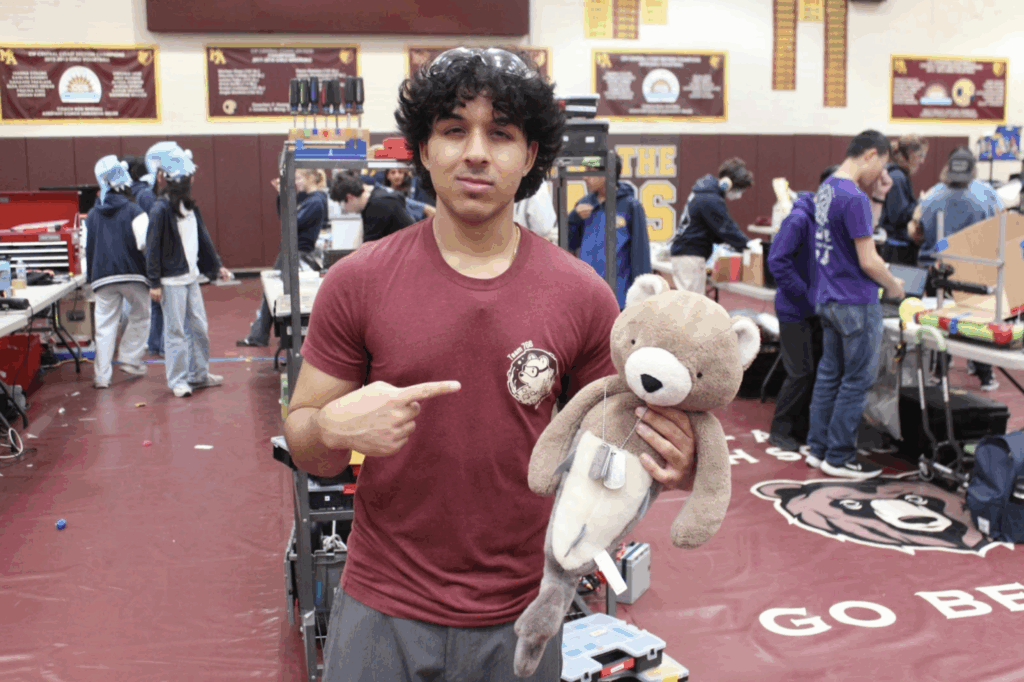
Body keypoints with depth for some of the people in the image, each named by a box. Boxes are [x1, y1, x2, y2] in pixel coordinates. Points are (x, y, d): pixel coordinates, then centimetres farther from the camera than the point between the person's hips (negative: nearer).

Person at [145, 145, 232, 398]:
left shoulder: (190, 207, 10)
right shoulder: (161, 209, -12)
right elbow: (152, 247, -12)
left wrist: (217, 265, 22)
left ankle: (199, 374, 25)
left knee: (199, 327, 12)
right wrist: (154, 282, -14)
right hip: (171, 280, -7)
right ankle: (178, 381, 9)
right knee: (175, 331, 0)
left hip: (191, 276, 7)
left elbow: (203, 237, 19)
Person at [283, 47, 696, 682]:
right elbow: (306, 448, -2)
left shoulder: (582, 295, -6)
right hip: (383, 609, 0)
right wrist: (333, 427, -25)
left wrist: (671, 465, -18)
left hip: (520, 614, 1)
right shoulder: (356, 283, -8)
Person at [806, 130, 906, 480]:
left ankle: (818, 448, 23)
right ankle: (839, 457, 9)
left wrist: (876, 196, 10)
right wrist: (893, 285, -2)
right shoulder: (855, 199, -20)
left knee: (829, 374, 15)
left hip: (826, 299, 9)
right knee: (856, 381, 2)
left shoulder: (825, 189, 9)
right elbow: (868, 261, -20)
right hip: (855, 303, -9)